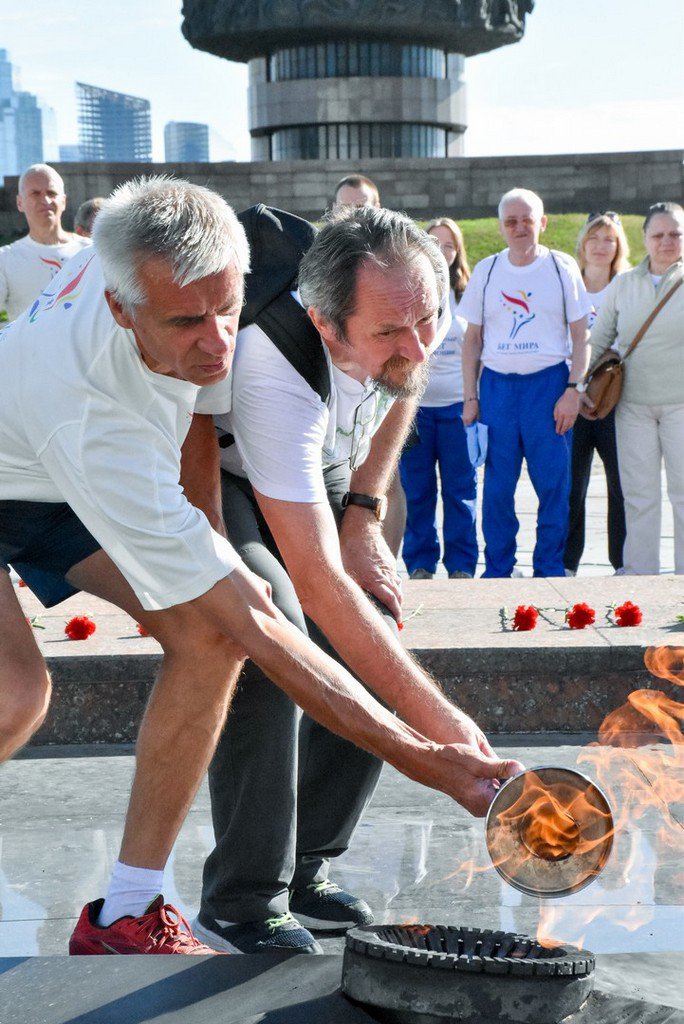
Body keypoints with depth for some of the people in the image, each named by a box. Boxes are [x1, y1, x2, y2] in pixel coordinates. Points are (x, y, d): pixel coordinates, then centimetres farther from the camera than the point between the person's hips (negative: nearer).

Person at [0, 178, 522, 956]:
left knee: (206, 634, -15)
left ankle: (125, 917, -5)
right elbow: (254, 625, -40)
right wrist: (422, 759, -41)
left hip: (66, 483, 7)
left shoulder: (164, 259, -24)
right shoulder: (97, 423, -42)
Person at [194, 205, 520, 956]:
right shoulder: (279, 375, -42)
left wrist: (364, 515, -3)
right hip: (210, 468, -7)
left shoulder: (404, 315, -22)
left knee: (375, 627, -9)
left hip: (320, 467, 7)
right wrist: (437, 720, -43)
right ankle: (241, 906, -18)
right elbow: (317, 583, -44)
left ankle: (303, 867, 6)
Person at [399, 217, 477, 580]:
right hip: (414, 403, 0)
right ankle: (420, 563, 13)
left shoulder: (466, 295, 8)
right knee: (417, 489, 3)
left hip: (457, 404, 0)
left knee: (460, 488, 1)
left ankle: (461, 564, 10)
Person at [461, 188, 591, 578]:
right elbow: (473, 338, 12)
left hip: (549, 383, -2)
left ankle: (550, 572, 9)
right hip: (496, 384, 2)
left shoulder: (563, 267, 4)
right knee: (497, 487, 4)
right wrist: (470, 396, 5)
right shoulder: (486, 271, 10)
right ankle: (497, 572, 15)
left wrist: (573, 390, -7)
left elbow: (581, 336, 4)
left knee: (554, 485, -2)